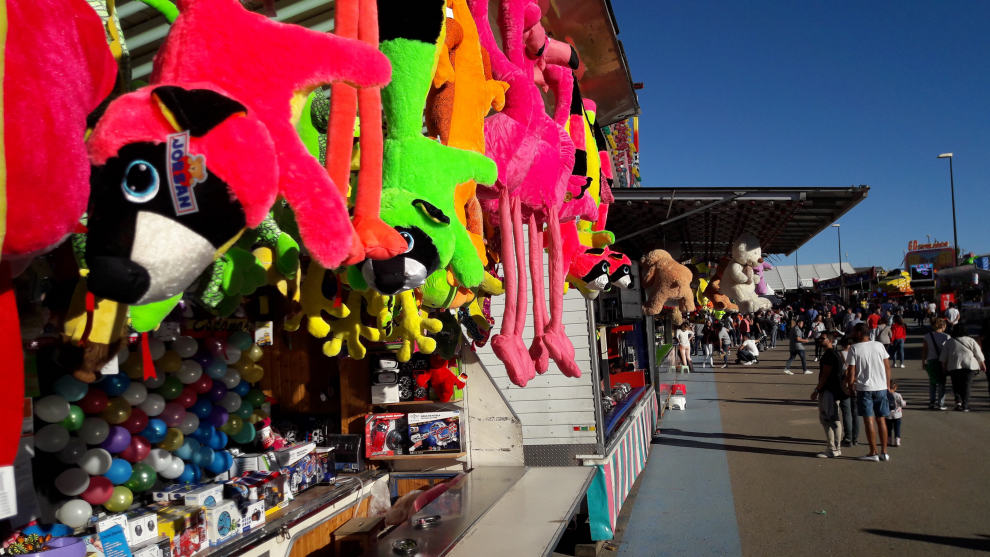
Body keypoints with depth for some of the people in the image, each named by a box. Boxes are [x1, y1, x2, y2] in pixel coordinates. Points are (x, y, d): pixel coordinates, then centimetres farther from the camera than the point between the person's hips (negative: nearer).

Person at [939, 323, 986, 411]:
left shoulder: (949, 342, 6)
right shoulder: (971, 340, 4)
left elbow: (943, 357, 7)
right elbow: (979, 355, 8)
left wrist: (944, 367, 16)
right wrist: (982, 365, 20)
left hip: (954, 367, 1)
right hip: (969, 366, 0)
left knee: (956, 385, 12)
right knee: (967, 385, 2)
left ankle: (958, 400, -6)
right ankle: (965, 405, -2)